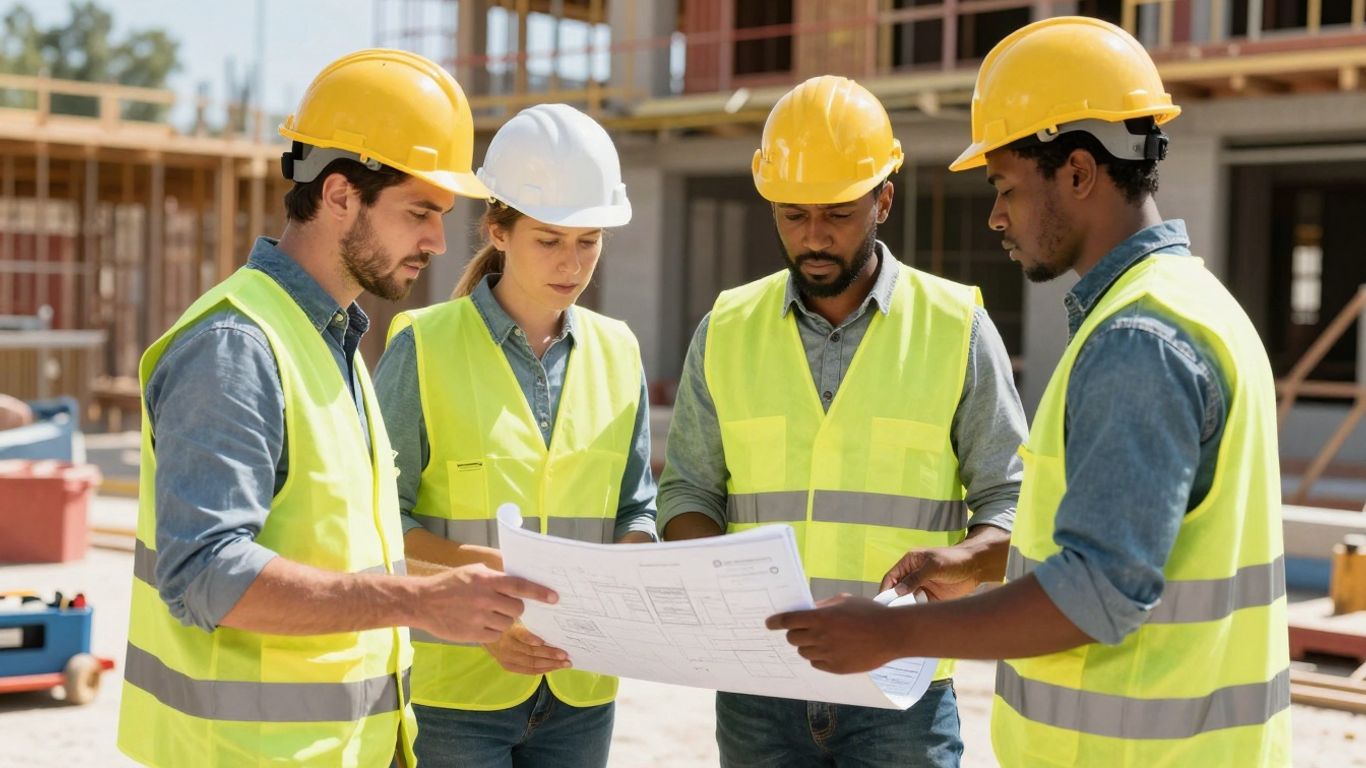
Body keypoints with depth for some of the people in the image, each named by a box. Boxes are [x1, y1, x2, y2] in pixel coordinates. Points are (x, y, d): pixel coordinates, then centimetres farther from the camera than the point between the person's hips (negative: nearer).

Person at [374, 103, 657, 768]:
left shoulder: (617, 352, 7)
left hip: (580, 691, 4)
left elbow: (634, 507, 11)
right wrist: (485, 569, -21)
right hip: (452, 686, -4)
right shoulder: (425, 346, -6)